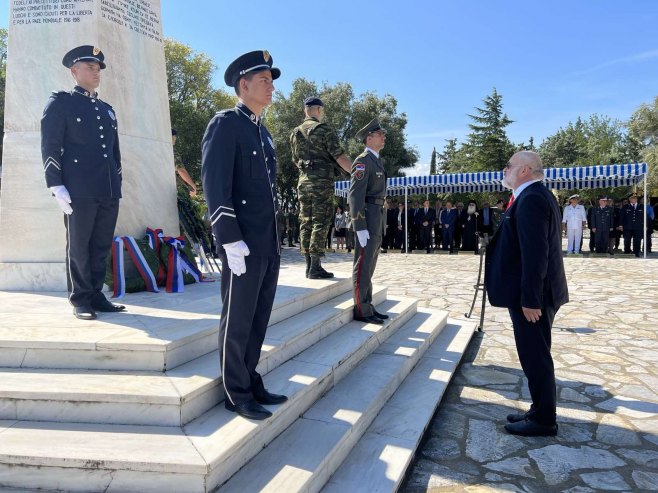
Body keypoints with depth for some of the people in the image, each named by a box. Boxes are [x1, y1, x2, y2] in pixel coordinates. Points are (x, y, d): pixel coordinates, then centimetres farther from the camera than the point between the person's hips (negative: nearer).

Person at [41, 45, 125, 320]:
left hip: (109, 192, 5)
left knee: (101, 247, 7)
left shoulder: (107, 110, 23)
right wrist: (56, 186, -12)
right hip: (79, 191, -5)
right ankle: (81, 300, 9)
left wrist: (117, 186, 16)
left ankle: (96, 296, 16)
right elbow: (50, 147, -3)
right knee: (79, 247, 1)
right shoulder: (60, 102, 5)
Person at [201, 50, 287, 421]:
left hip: (270, 244, 8)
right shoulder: (225, 124, -6)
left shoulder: (263, 132, 19)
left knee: (259, 318, 14)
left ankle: (252, 382, 28)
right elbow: (215, 186, -15)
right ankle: (236, 394, 17)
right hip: (244, 244, -8)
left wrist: (275, 239, 17)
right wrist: (231, 240, -20)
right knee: (238, 321, 3)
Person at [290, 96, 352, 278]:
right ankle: (315, 267, -6)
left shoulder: (295, 133, 13)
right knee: (321, 223, -5)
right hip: (322, 182, -6)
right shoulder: (324, 129, -7)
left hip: (303, 182, 6)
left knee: (306, 223, 7)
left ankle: (309, 266, 10)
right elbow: (340, 157, -12)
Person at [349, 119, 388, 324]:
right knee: (363, 265, -7)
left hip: (376, 218, 10)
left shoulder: (376, 161, 21)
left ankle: (367, 307, 18)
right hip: (366, 218, -10)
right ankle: (361, 310, -2)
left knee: (369, 265, 11)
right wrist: (360, 227, -23)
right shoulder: (363, 161, -10)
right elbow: (355, 195, -18)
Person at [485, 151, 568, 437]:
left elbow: (534, 252, -24)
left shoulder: (531, 198, -17)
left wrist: (529, 298, -24)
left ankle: (543, 421, 13)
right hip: (536, 292, 10)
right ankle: (541, 411, 29)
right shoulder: (538, 195, 15)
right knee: (536, 356, 17)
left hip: (531, 294, -10)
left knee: (535, 358, 1)